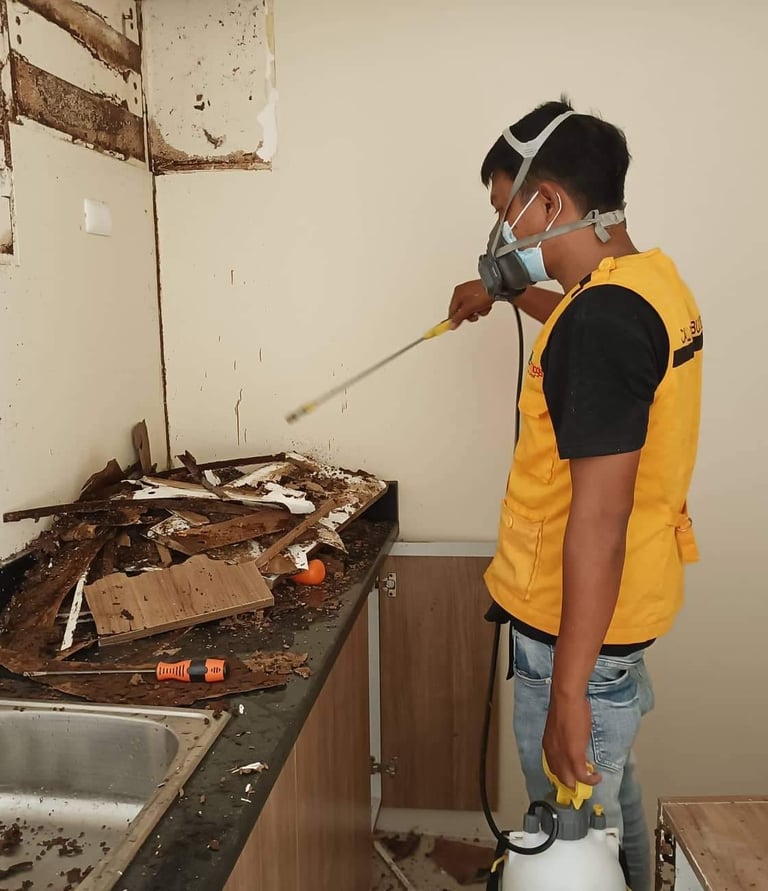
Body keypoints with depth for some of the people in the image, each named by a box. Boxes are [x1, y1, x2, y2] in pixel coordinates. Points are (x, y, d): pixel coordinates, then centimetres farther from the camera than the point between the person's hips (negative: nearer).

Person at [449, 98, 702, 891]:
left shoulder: (600, 324, -26)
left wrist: (568, 689, -23)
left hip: (578, 625, -9)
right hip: (619, 610, 10)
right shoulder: (650, 280, 5)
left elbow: (599, 519, -28)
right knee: (608, 799, 27)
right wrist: (505, 291, 43)